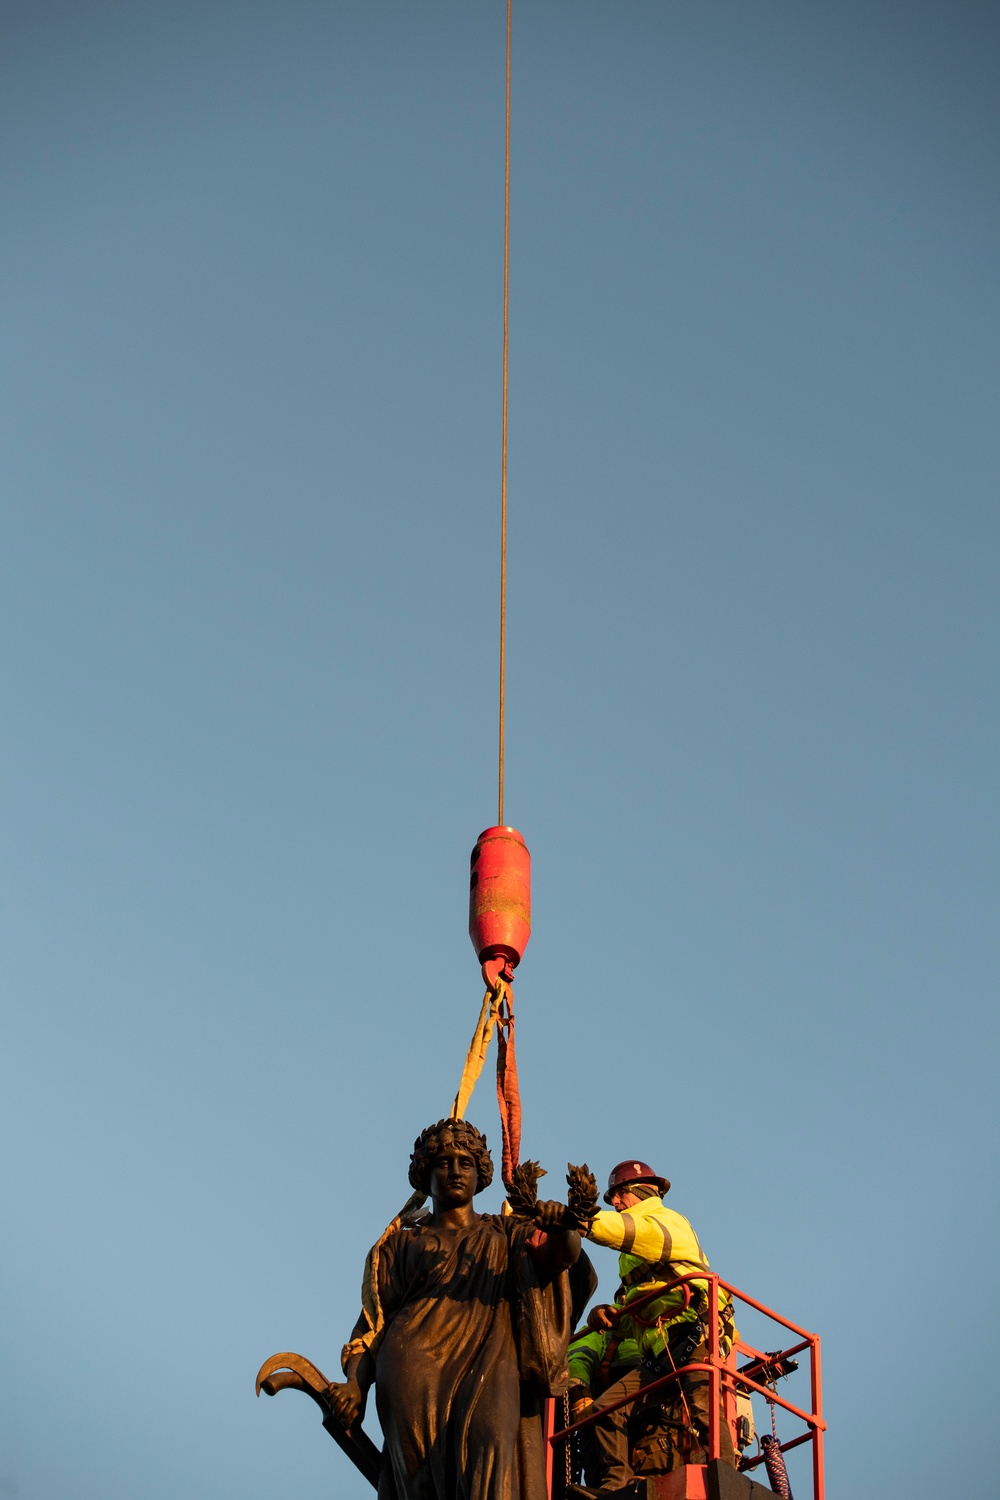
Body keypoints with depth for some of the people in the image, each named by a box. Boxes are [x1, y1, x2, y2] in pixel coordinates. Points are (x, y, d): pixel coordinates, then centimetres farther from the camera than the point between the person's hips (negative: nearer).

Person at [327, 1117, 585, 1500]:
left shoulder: (505, 1234, 24)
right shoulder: (402, 1241, 24)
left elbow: (562, 1255, 5)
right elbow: (372, 1321, 16)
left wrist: (562, 1228, -20)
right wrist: (355, 1384, -2)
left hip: (488, 1360, 0)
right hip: (417, 1361, 0)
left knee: (489, 1440, -30)